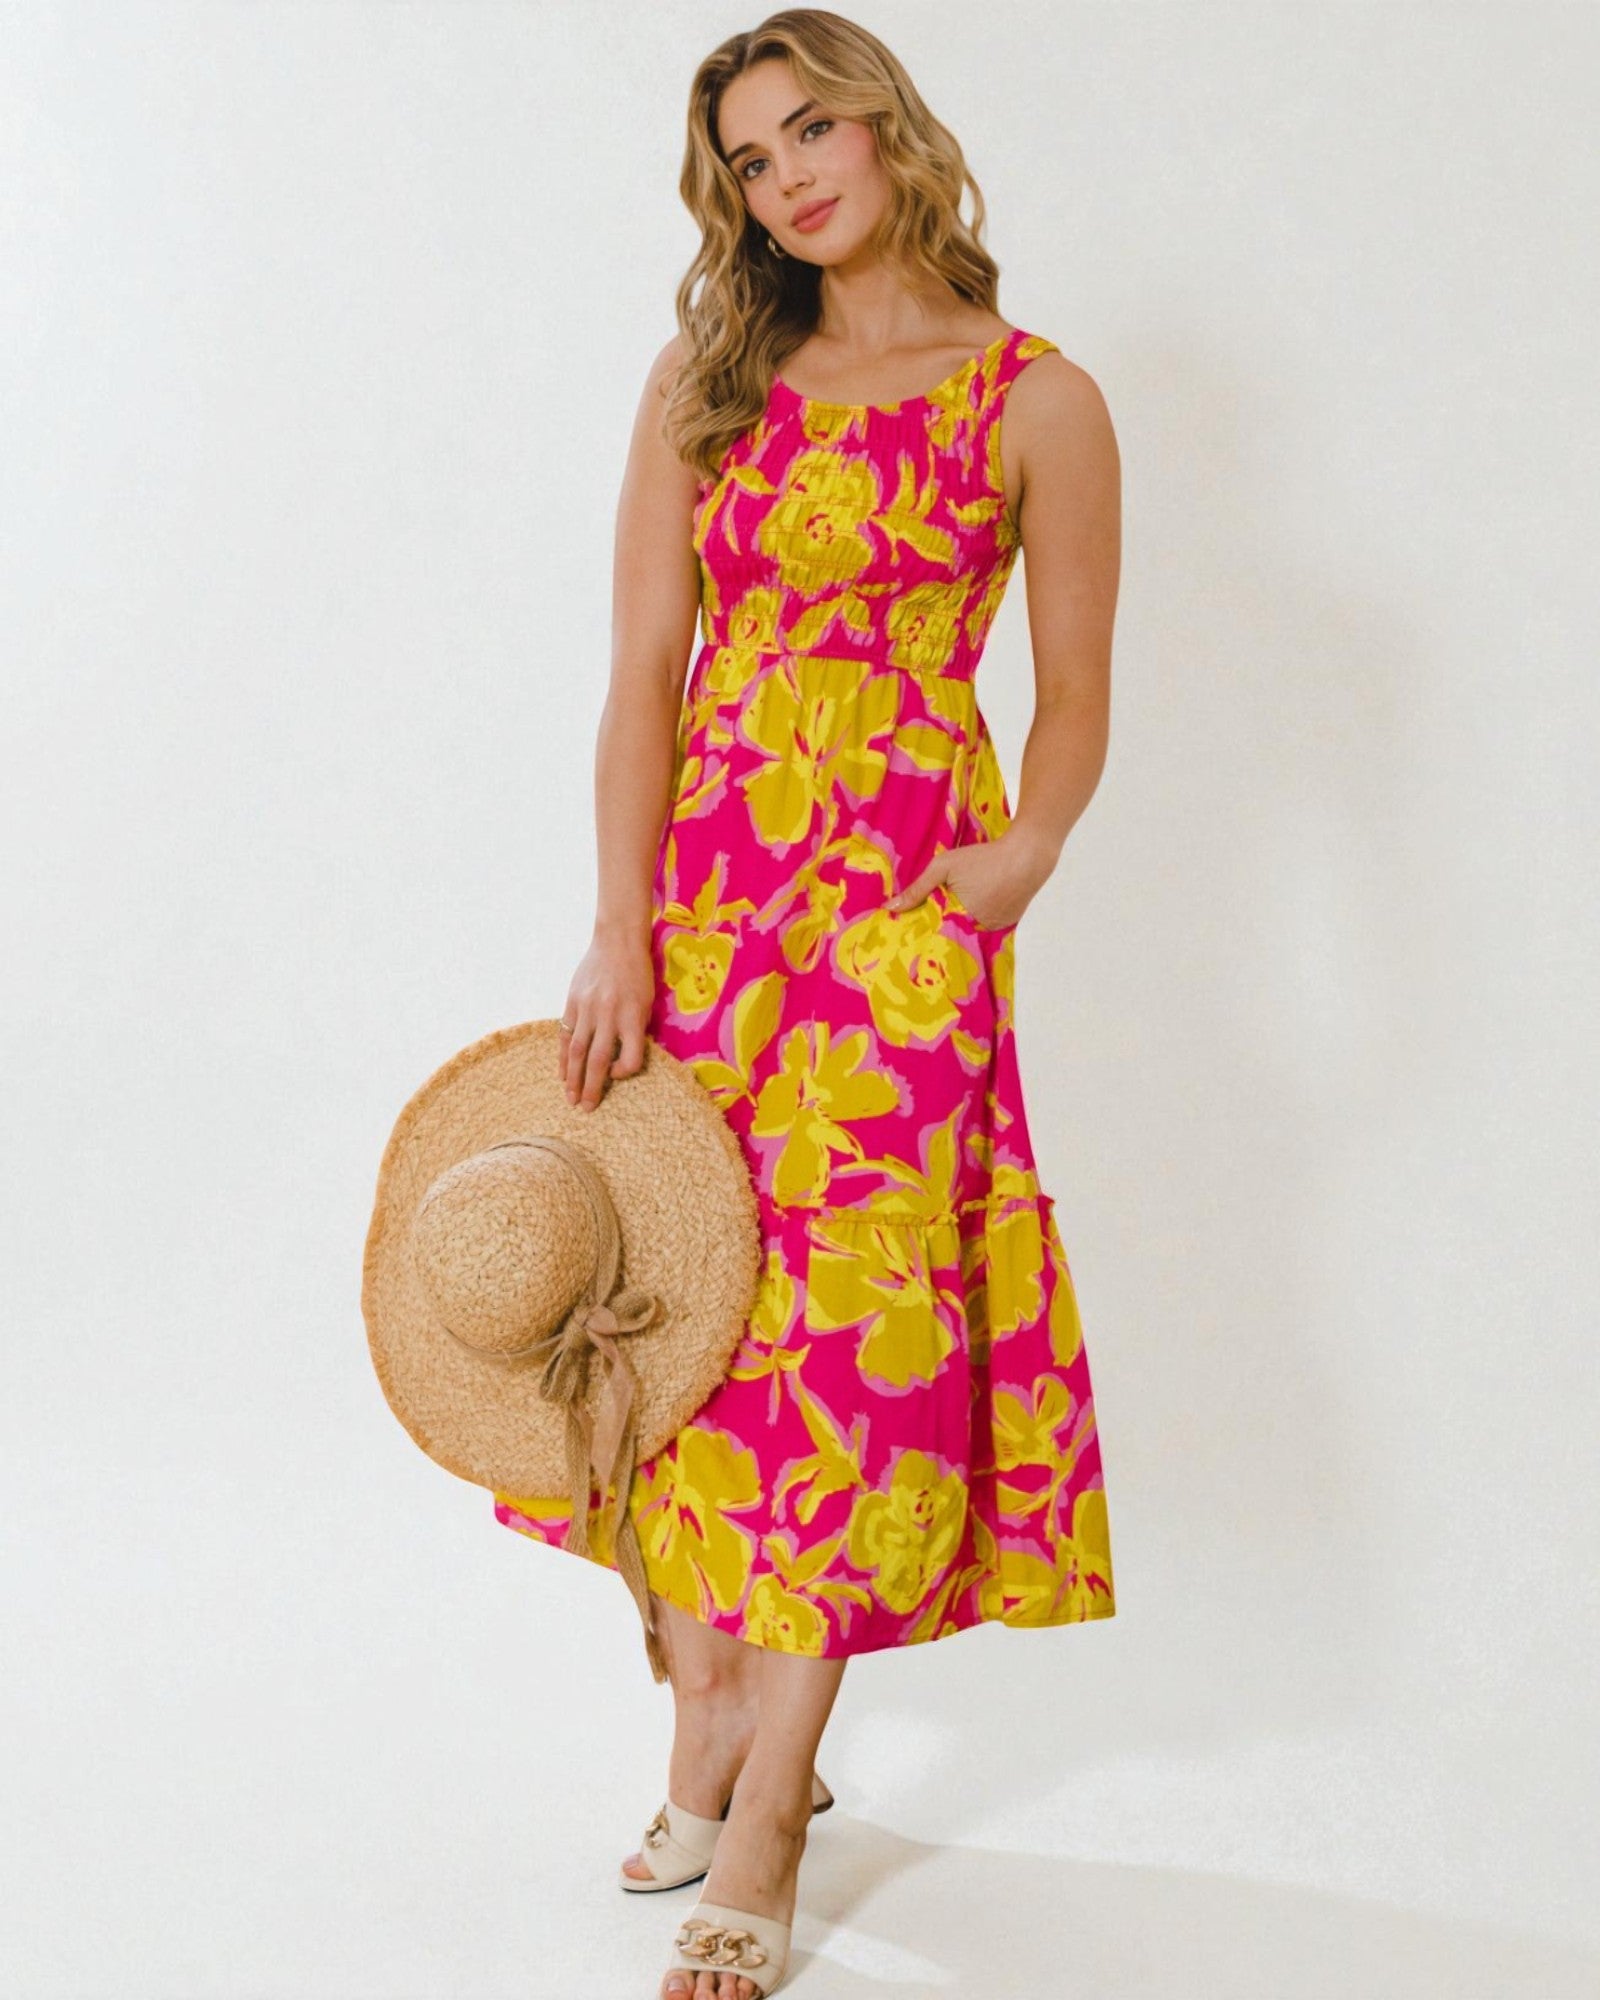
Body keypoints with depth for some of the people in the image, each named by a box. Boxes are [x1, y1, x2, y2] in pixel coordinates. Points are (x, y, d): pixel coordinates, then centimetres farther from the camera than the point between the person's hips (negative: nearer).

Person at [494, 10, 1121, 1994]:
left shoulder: (1035, 400, 2)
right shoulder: (706, 380, 10)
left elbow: (1074, 698, 5)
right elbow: (644, 667, 3)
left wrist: (1009, 874, -11)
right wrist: (618, 929, -5)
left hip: (900, 896, -3)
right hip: (696, 877, 4)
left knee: (853, 1306, -6)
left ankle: (770, 1800, 3)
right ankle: (708, 1724, 20)